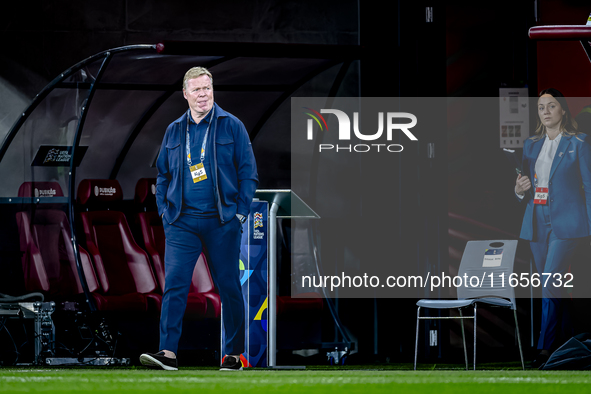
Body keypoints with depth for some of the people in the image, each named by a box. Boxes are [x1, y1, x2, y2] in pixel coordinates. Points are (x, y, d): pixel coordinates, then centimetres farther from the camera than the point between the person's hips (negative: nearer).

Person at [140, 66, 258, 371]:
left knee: (229, 286, 3)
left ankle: (234, 354, 13)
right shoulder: (174, 131, 11)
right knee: (174, 283, -10)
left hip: (222, 221, -2)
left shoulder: (231, 126, 2)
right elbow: (162, 174, 19)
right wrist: (164, 211, 7)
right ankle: (168, 352, -15)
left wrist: (240, 212, -6)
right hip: (182, 221, 2)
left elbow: (248, 173, 1)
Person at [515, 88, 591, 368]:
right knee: (551, 288, 8)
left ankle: (546, 347, -14)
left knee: (550, 284, -15)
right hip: (537, 223, 6)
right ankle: (568, 339, 17)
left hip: (566, 223, -6)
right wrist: (520, 190, -5)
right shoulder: (530, 145, 14)